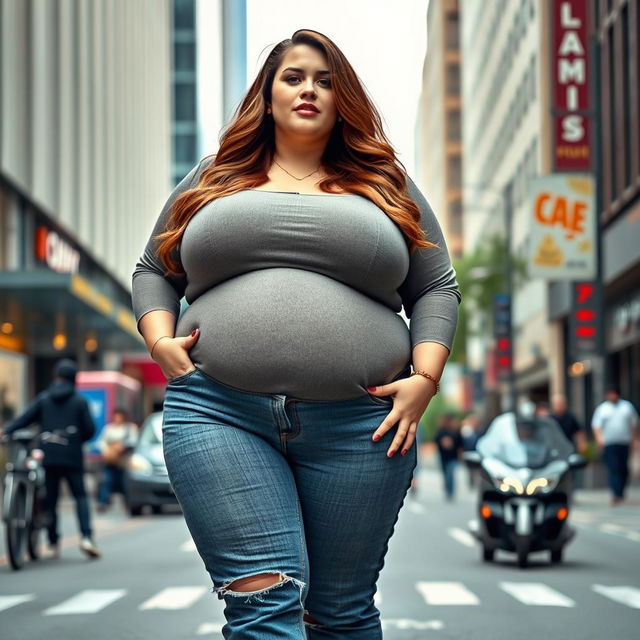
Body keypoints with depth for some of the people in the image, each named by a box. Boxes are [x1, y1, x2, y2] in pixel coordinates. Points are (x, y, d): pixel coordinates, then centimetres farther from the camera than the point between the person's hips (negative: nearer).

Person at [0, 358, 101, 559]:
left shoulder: (43, 398, 4)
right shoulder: (80, 401, 1)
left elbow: (25, 418, -5)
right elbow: (90, 429, 0)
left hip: (48, 457, 1)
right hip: (72, 457, -1)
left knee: (50, 500, 8)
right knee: (80, 496, 5)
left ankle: (53, 544, 8)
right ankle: (86, 537, -11)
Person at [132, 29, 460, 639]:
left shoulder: (386, 185, 17)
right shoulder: (212, 179, 18)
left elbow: (436, 289, 14)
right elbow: (153, 271, 22)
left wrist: (425, 377, -1)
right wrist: (161, 342, 3)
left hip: (358, 423, 1)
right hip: (219, 412, 0)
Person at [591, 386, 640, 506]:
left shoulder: (627, 406, 13)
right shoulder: (601, 408, 7)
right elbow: (596, 425, -2)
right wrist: (599, 438, -19)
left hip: (625, 443, 2)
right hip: (609, 445, -2)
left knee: (624, 469, 4)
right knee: (613, 469, -11)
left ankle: (621, 491, 22)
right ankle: (616, 495, -15)